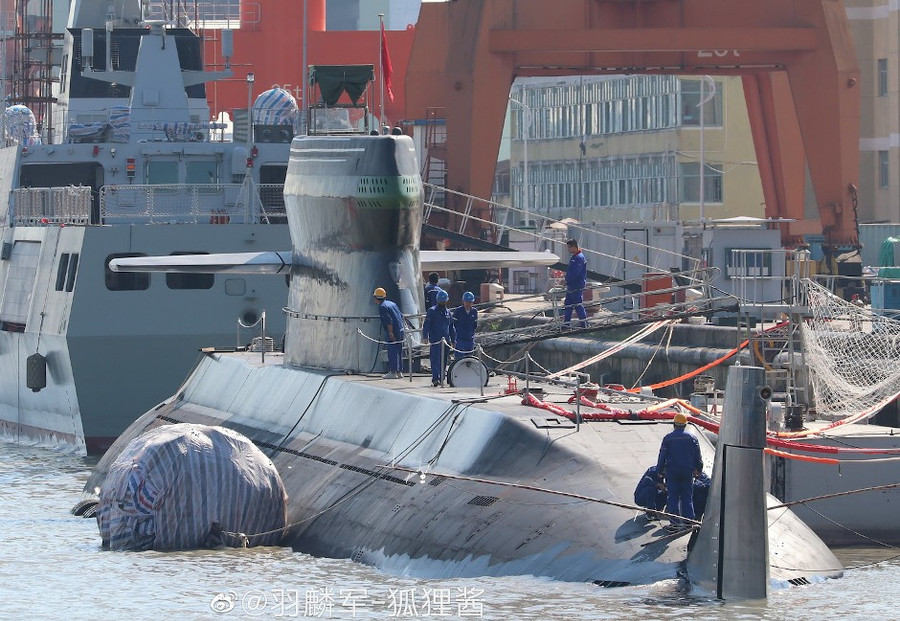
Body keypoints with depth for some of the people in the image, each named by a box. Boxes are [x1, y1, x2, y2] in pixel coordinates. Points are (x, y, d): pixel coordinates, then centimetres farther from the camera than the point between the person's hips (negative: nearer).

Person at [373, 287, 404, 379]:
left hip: (393, 333, -9)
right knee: (397, 352, 14)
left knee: (392, 352, -6)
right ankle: (398, 372, 18)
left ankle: (393, 372, -8)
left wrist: (391, 332, -20)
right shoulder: (391, 303, 16)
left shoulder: (382, 307, -11)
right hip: (400, 331, 9)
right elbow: (401, 316, 20)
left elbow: (389, 321, -20)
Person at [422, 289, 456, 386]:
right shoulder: (432, 311, 0)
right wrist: (425, 337, -16)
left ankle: (440, 378, 14)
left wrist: (453, 339, 20)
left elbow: (451, 327, 23)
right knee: (436, 359, -13)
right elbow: (426, 325, -5)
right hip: (435, 341, -6)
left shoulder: (447, 312, 17)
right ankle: (435, 378, -20)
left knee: (444, 361, 7)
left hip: (446, 340, 6)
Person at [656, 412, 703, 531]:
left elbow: (662, 456, -2)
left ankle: (675, 522, -2)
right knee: (687, 497, 8)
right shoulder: (691, 438, 0)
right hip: (688, 471, 2)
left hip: (672, 471, -2)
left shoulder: (668, 438, -6)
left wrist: (659, 470, 7)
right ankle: (689, 521, 6)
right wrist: (698, 469, 17)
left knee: (673, 498, 3)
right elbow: (698, 456, 6)